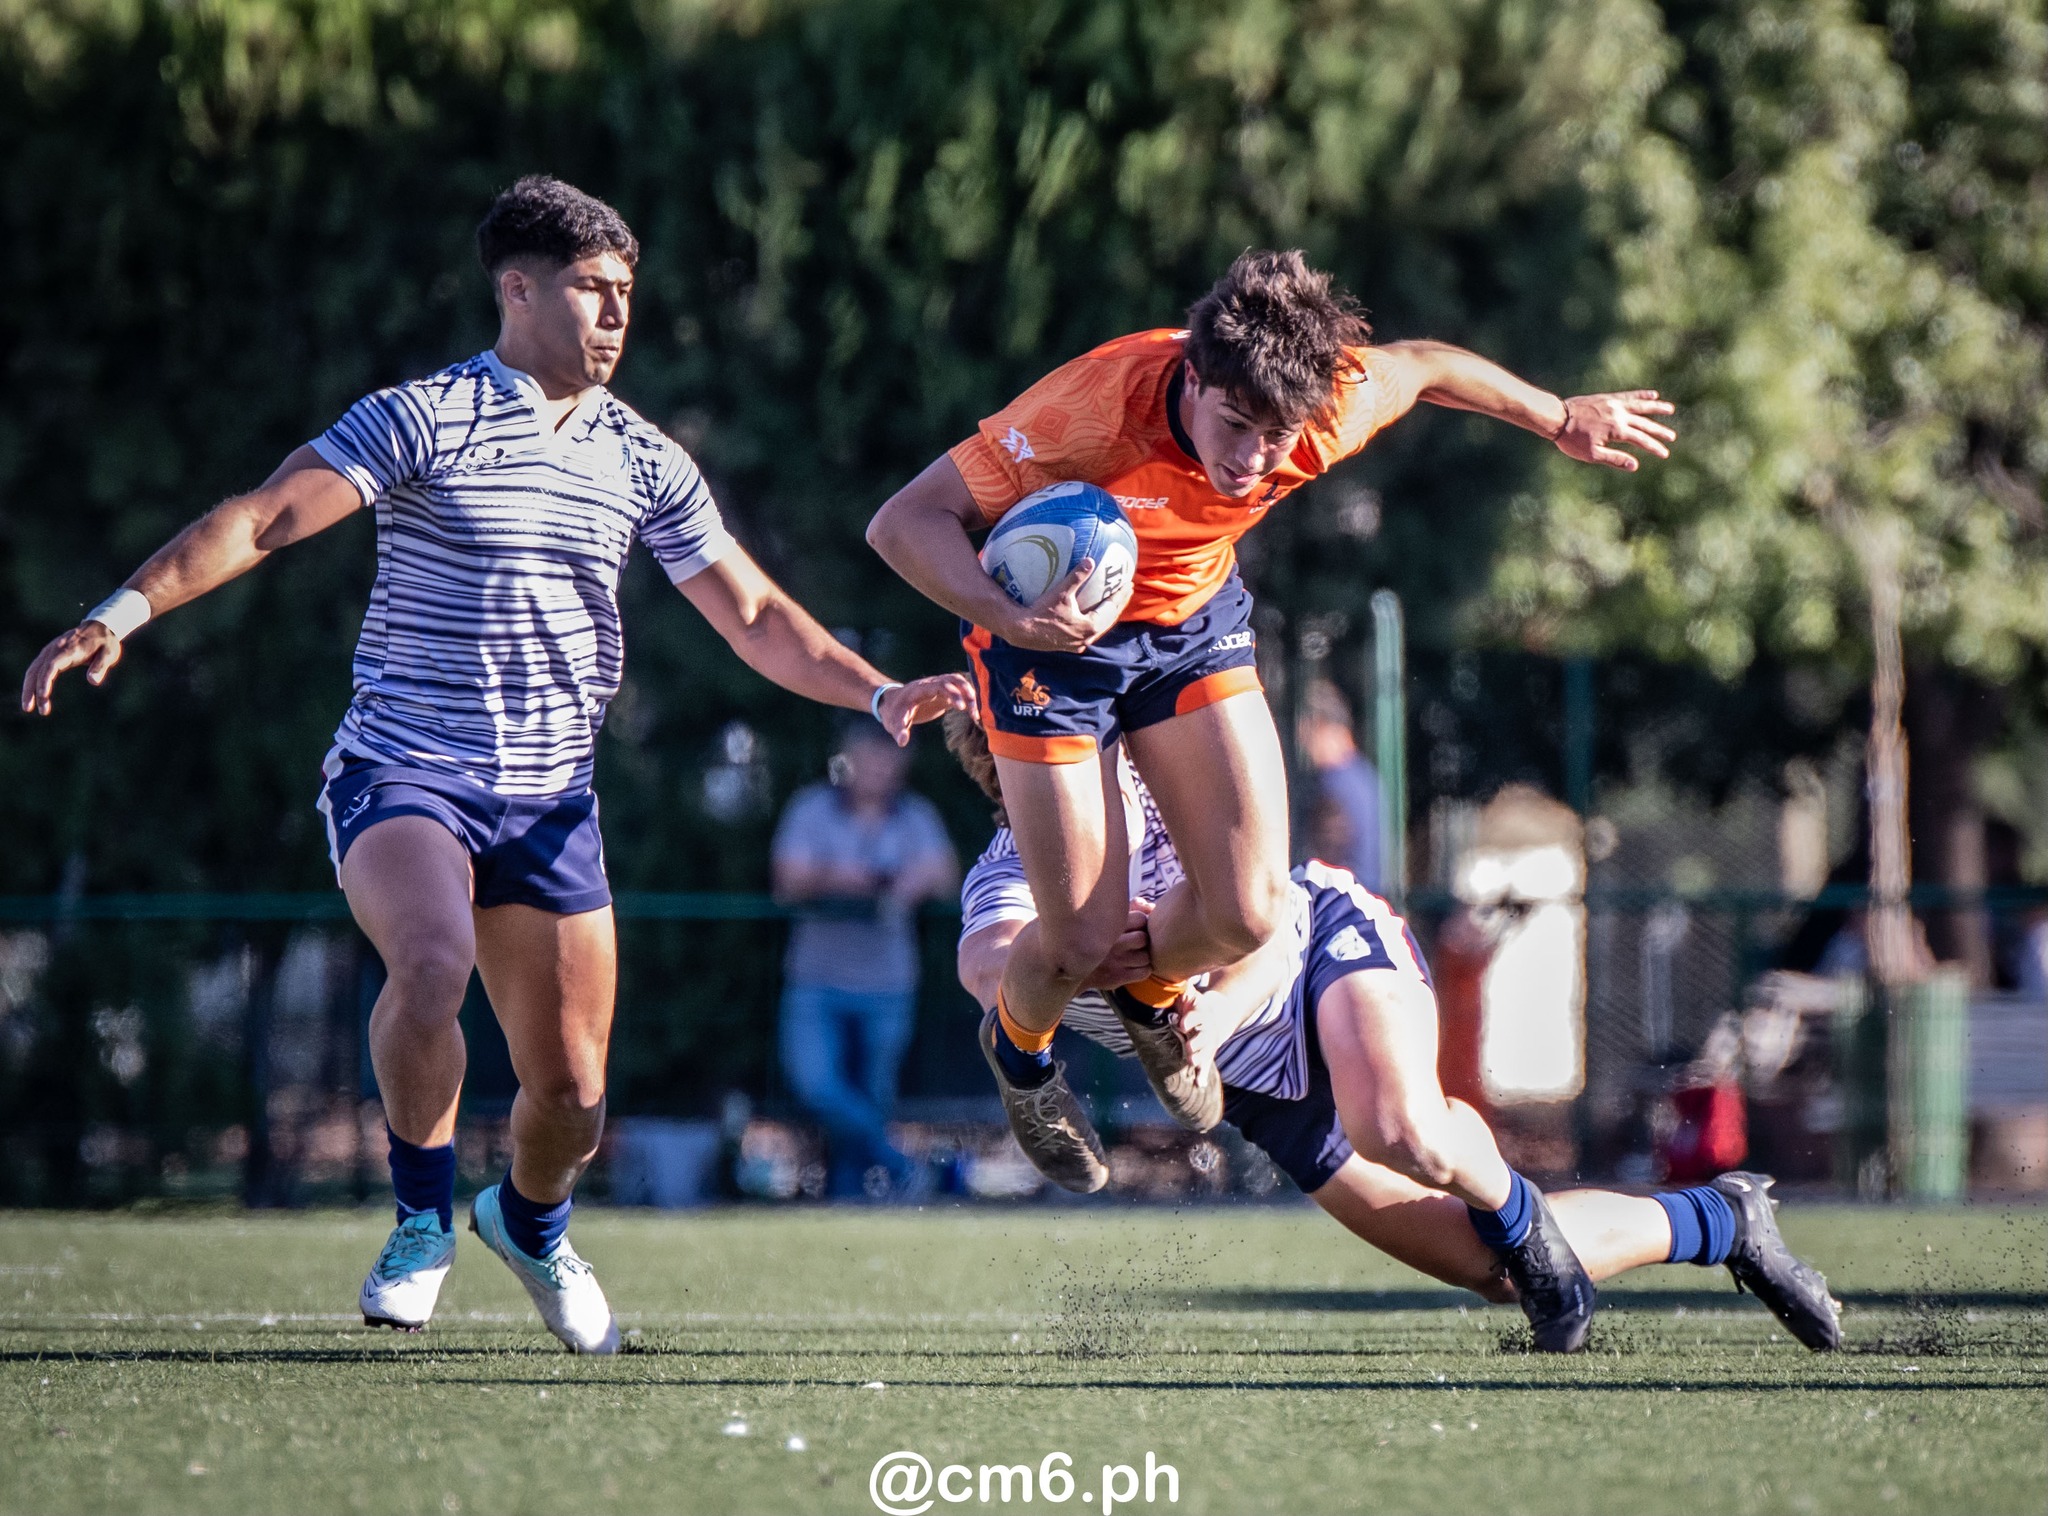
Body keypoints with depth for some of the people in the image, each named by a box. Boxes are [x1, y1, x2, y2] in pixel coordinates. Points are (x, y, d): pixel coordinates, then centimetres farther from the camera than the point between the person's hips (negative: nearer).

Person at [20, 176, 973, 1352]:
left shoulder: (645, 461, 9)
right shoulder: (424, 420, -7)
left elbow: (754, 616, 15)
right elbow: (263, 518, -14)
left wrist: (879, 694, 2)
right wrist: (125, 613, -27)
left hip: (550, 801, 4)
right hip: (403, 771, -4)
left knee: (573, 1097, 2)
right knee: (434, 962, -34)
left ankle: (530, 1223, 38)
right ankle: (424, 1222, -11)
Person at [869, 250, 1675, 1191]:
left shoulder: (1339, 403, -26)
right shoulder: (1094, 410, -38)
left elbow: (1419, 366, -1)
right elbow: (903, 522, -34)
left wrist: (1561, 420, 15)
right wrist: (1011, 620, -51)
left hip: (1195, 619, 4)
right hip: (1054, 630, -4)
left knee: (1250, 912, -9)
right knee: (1081, 944, -5)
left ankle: (1153, 995, 29)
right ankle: (1019, 1045, 34)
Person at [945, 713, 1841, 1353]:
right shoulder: (1006, 878, -14)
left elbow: (1271, 926, -29)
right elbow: (988, 962, -38)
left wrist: (1225, 1005, -51)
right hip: (1269, 1094, 4)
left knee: (1402, 1131, -41)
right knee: (1510, 1271, 1)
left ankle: (1514, 1209, -6)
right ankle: (1721, 1221, 24)